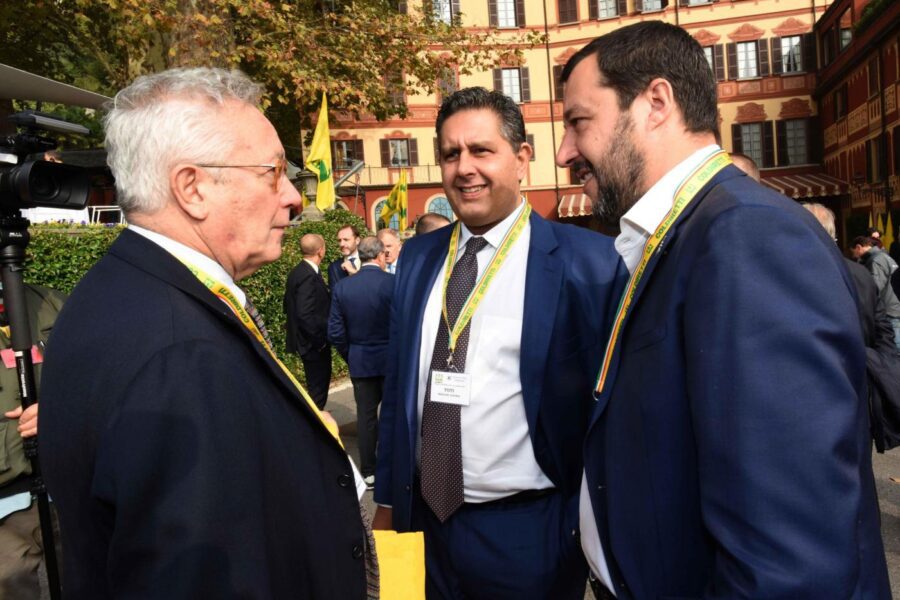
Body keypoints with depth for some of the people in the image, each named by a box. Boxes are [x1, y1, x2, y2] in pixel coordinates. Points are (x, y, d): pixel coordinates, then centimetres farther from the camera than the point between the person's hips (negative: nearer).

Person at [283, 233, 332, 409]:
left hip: (306, 340, 10)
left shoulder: (297, 272, 7)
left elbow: (287, 305, 14)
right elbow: (305, 315, -27)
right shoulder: (310, 277, -22)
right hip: (314, 343, -10)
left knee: (317, 386, 20)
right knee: (318, 389, 1)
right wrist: (321, 338, -17)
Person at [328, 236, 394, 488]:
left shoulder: (342, 286, -4)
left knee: (366, 415, 12)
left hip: (360, 362, 3)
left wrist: (350, 357, 12)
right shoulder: (393, 283, -15)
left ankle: (369, 472, 20)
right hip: (391, 360, -2)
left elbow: (335, 332, -2)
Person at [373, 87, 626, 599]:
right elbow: (398, 387, 7)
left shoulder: (589, 262, -13)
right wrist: (388, 500, 10)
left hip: (526, 530, -4)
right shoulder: (418, 257, 2)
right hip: (424, 520, 5)